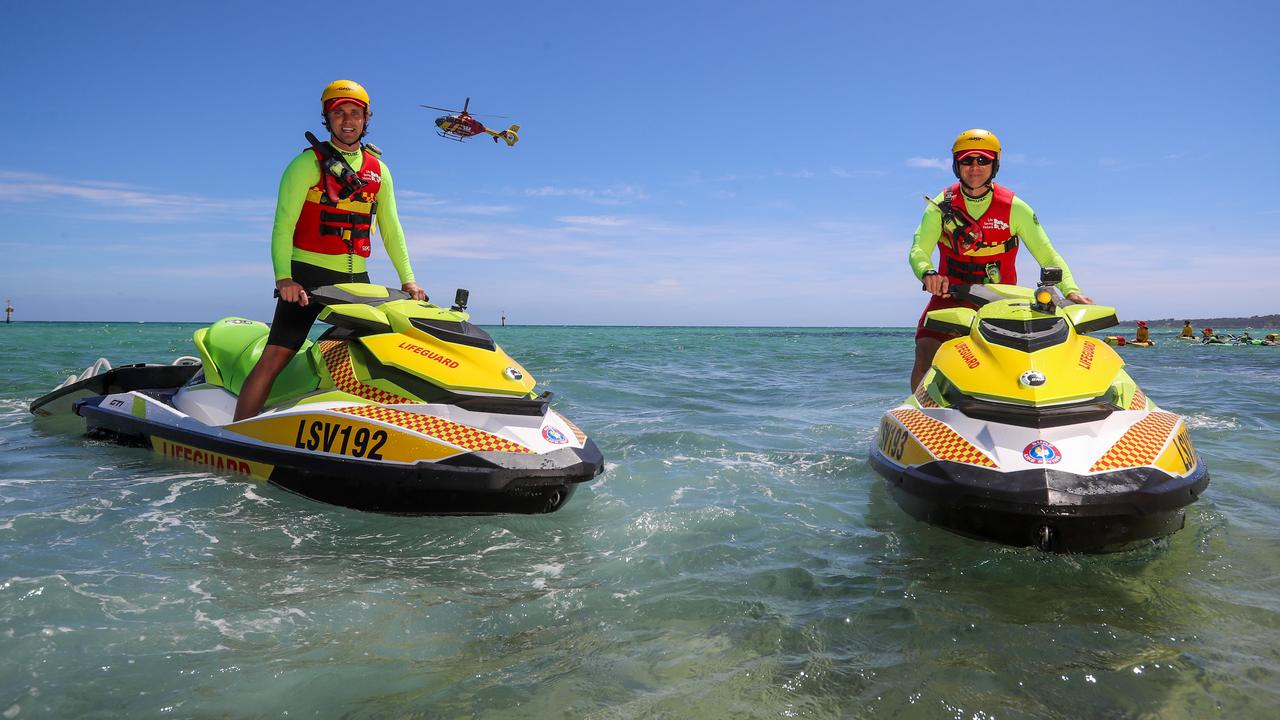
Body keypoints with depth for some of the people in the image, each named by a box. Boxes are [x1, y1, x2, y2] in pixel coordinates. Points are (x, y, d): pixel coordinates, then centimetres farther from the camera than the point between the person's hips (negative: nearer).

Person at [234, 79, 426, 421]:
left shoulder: (378, 170, 14)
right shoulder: (309, 163, -1)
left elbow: (390, 227, 16)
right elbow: (283, 223, -8)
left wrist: (407, 278, 5)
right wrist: (283, 277, -21)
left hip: (356, 279, 5)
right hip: (308, 274, -5)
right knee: (274, 358, -11)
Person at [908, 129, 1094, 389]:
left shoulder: (1015, 208, 0)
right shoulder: (941, 206, 0)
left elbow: (1048, 255, -1)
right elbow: (918, 251, -11)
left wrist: (1071, 290, -19)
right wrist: (928, 274, -35)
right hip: (951, 295, 0)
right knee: (924, 360, -19)